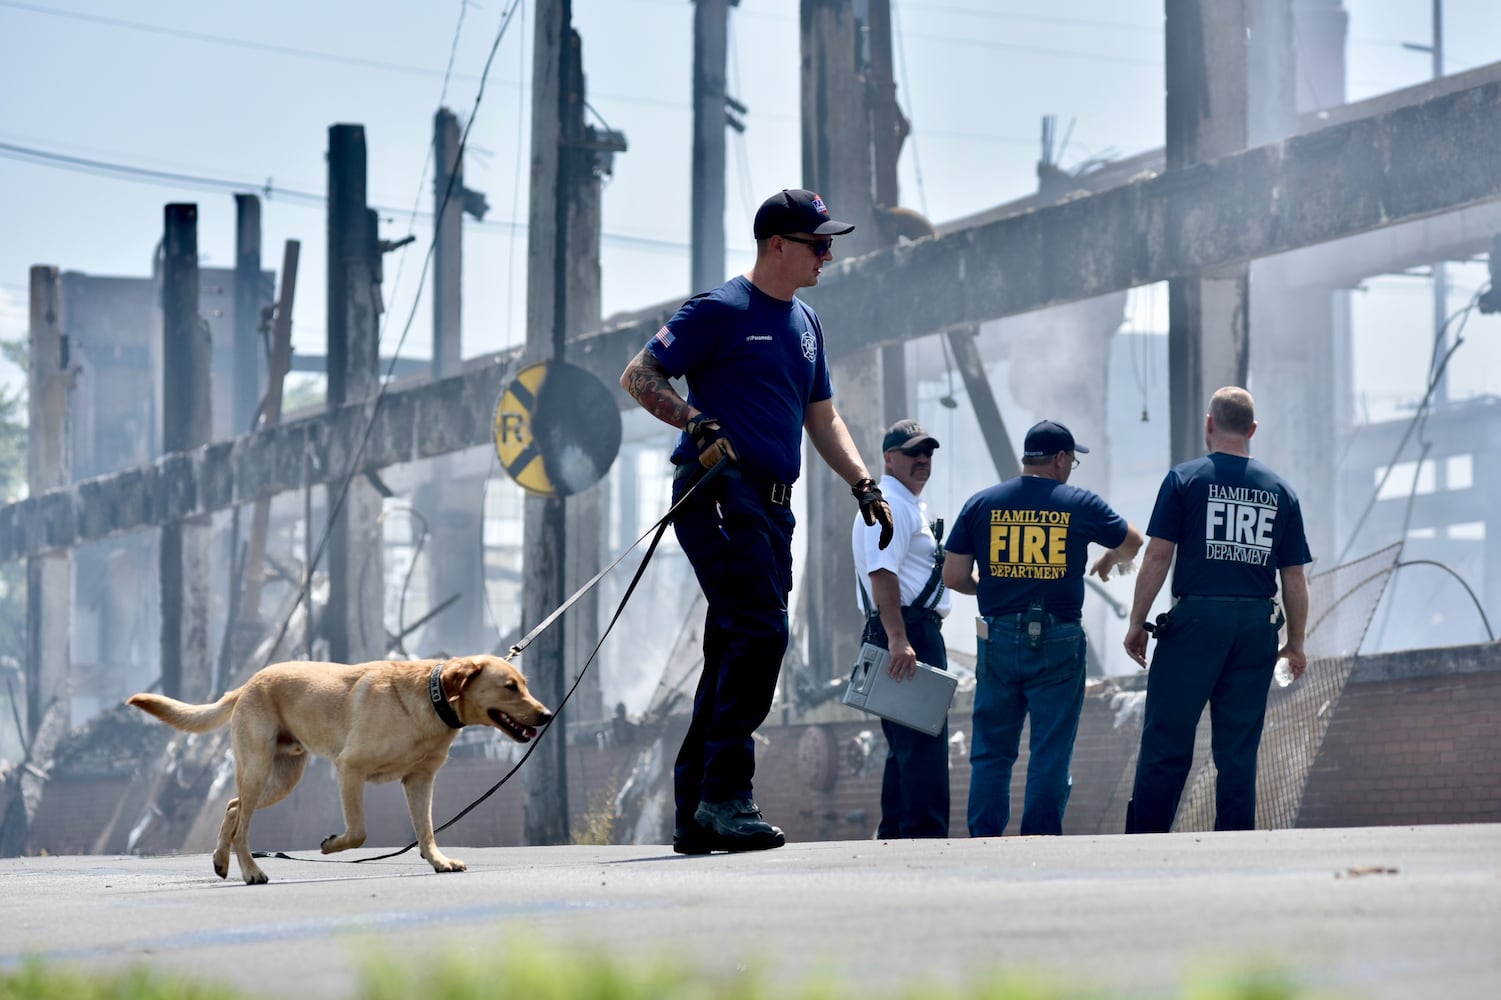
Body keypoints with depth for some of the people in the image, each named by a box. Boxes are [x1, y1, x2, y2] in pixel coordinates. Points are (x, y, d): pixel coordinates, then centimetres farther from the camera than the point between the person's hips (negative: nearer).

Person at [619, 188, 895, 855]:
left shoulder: (804, 323, 20)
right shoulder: (721, 311, -5)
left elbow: (822, 417, 27)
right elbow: (638, 376, -6)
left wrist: (862, 483, 15)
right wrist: (697, 422, -21)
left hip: (772, 505, 9)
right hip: (719, 495, -9)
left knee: (736, 651, 7)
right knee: (760, 632, -19)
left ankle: (694, 814, 11)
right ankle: (725, 798, -19)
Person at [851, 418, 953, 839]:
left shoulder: (909, 505, 24)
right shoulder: (892, 505, -11)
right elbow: (882, 573, -23)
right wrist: (898, 638, -31)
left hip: (908, 636, 11)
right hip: (907, 634, -11)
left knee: (906, 743, 13)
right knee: (924, 742, -14)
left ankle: (893, 832, 16)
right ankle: (925, 833, -18)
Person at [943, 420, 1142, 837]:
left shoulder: (981, 503, 2)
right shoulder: (1080, 504, -1)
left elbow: (953, 576, 1)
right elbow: (1132, 543, 16)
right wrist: (1108, 562, 38)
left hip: (998, 642, 2)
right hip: (1057, 645, -2)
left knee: (991, 752, 9)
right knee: (1051, 754, 3)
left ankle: (983, 842, 6)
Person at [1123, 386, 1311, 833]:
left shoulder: (1185, 479, 0)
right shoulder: (1280, 491, 10)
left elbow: (1157, 556, -4)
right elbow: (1294, 576, 10)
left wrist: (1136, 622, 2)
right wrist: (1296, 641, 18)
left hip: (1197, 618, -3)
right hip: (1257, 625, 3)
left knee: (1166, 738, -2)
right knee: (1239, 748, 6)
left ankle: (1145, 841, -7)